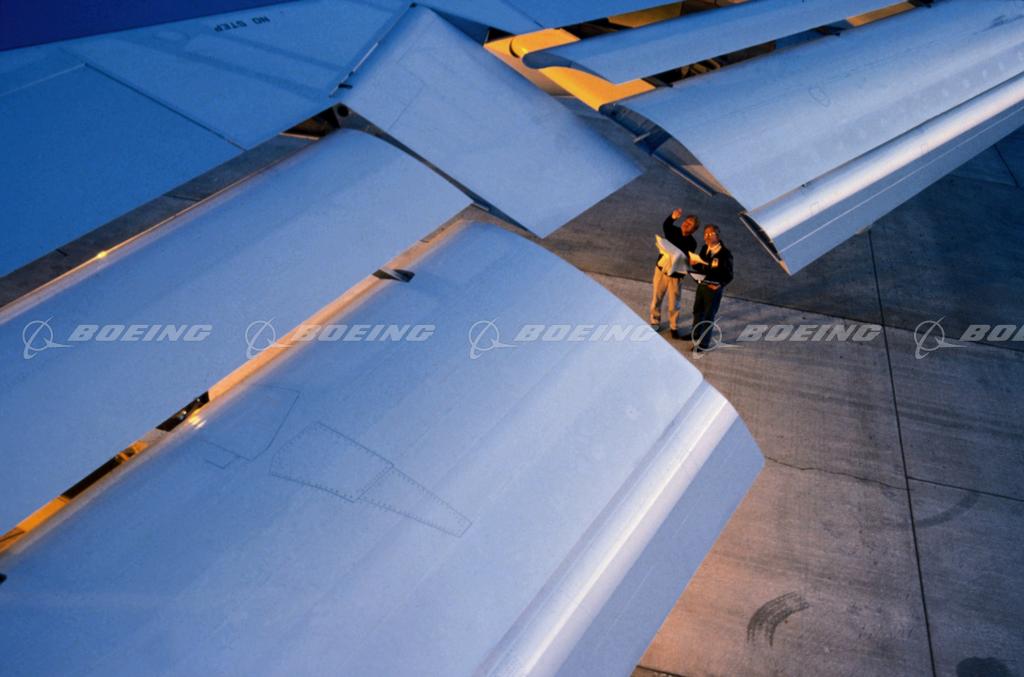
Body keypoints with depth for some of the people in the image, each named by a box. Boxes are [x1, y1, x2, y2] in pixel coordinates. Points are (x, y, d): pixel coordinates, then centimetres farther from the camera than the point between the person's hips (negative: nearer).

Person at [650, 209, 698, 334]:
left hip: (675, 275, -3)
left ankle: (674, 327, 27)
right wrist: (673, 217, -47)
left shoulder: (691, 243, -12)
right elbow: (665, 225, -28)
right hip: (661, 269, 3)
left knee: (674, 303, 8)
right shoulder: (673, 231, -5)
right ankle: (655, 322, 31)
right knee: (656, 298, 13)